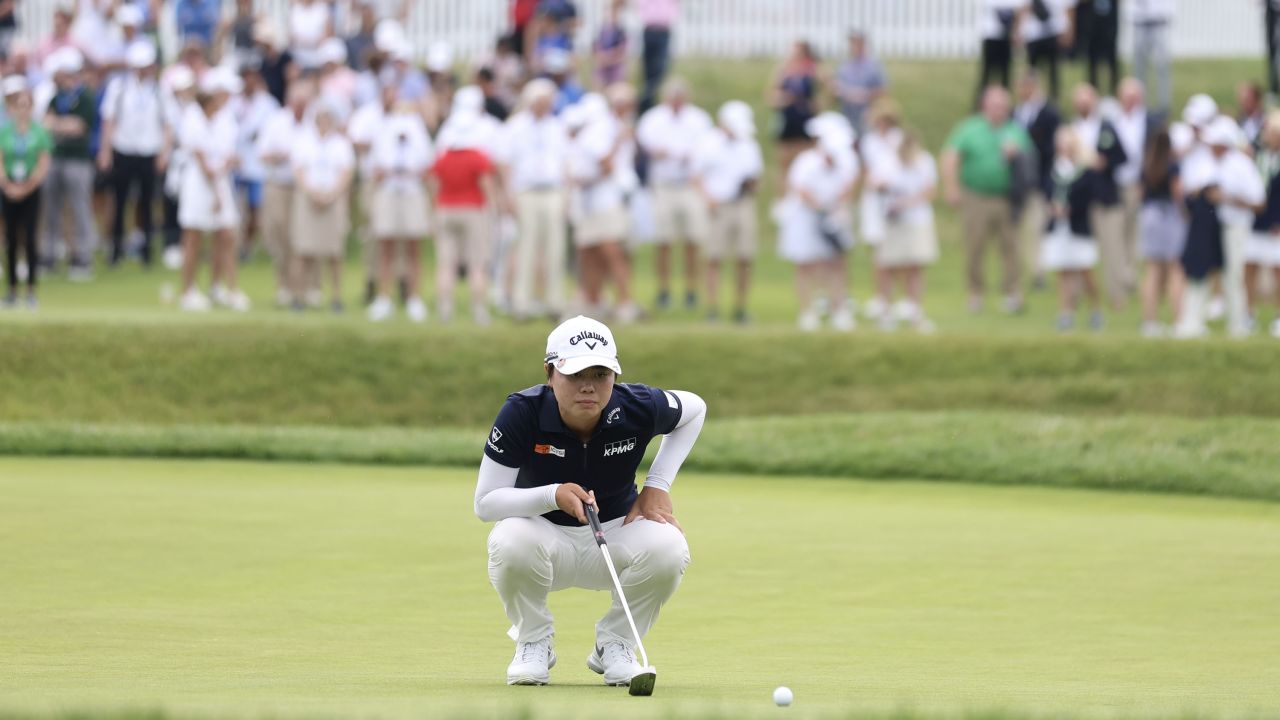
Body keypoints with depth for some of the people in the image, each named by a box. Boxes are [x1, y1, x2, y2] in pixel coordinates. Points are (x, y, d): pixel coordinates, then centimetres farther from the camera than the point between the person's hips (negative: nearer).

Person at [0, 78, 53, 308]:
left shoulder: (38, 132, -2)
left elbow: (44, 164, -2)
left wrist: (28, 186, -11)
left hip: (31, 192, -1)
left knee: (29, 239, -4)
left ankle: (31, 290, 0)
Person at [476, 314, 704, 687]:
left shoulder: (637, 408, -18)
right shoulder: (522, 413, -23)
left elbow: (695, 408, 6)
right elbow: (485, 503, -20)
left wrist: (657, 484, -5)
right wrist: (553, 495, -37)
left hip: (616, 532, 2)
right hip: (546, 536, -2)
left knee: (668, 547, -31)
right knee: (510, 542, -37)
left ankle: (614, 643, -1)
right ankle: (534, 642, -4)